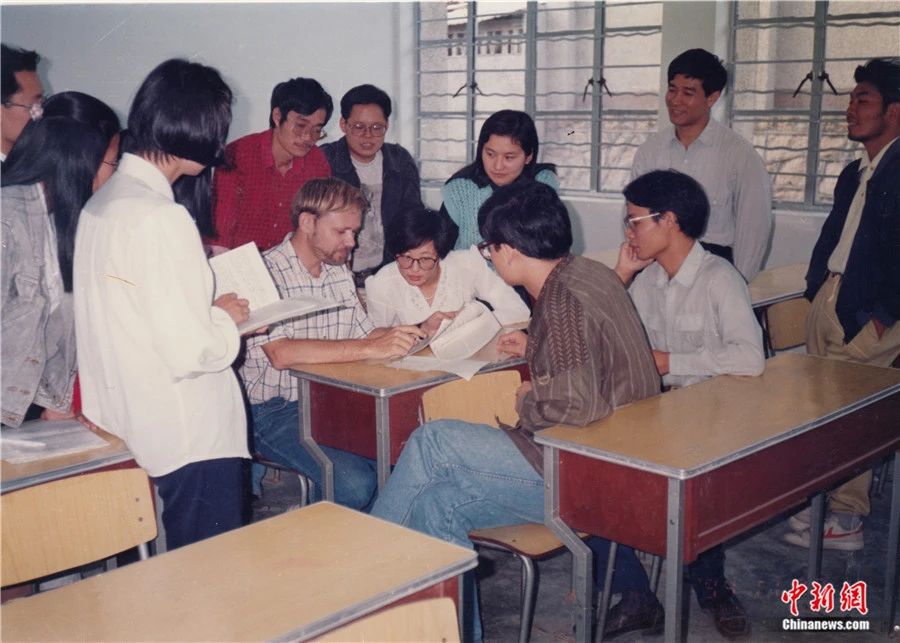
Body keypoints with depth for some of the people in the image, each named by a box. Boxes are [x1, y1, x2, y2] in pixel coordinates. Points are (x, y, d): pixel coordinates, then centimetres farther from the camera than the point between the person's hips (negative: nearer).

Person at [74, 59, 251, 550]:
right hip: (189, 436, -9)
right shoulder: (161, 217, -21)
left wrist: (201, 266, 13)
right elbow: (189, 350, -23)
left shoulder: (103, 201, 7)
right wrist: (224, 317, -4)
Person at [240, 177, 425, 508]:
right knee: (354, 483, -26)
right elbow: (281, 354, -27)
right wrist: (369, 349, -32)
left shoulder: (340, 272, 13)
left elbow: (365, 333, 15)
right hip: (277, 412, -7)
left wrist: (413, 333, -6)